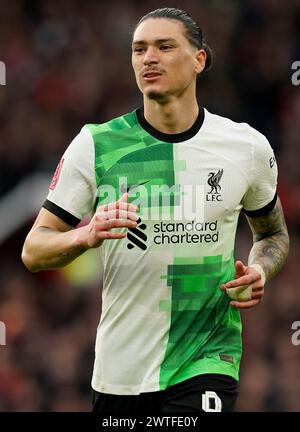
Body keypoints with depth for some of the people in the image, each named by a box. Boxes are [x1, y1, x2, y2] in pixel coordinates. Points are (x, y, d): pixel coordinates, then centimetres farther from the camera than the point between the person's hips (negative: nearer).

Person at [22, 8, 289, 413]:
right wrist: (85, 236, -21)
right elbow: (34, 250, 0)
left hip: (207, 363, -1)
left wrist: (259, 271, -2)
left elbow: (273, 233, 20)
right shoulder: (94, 144, -2)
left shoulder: (247, 146, 2)